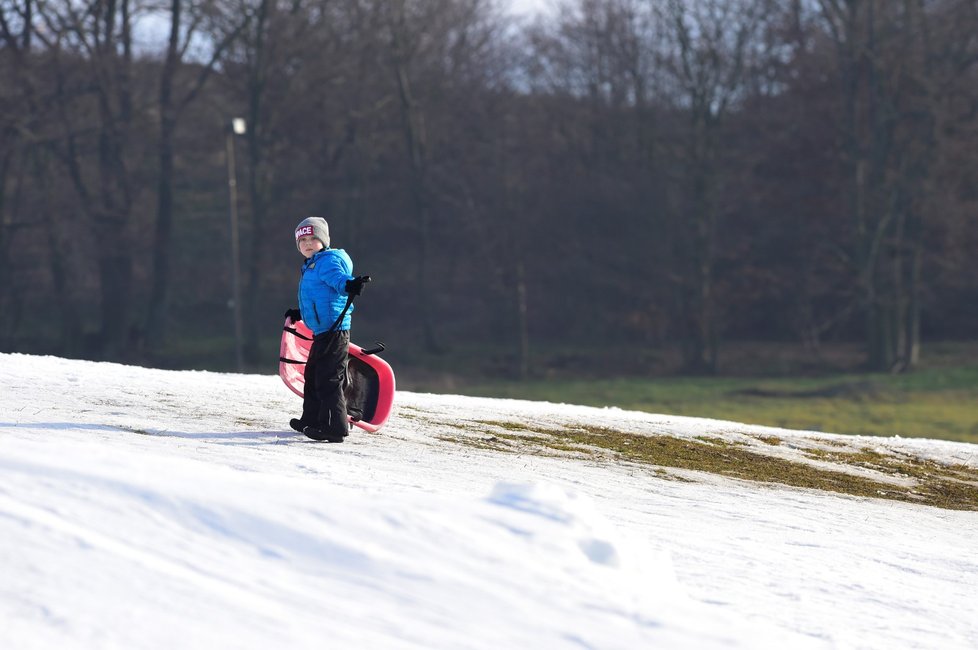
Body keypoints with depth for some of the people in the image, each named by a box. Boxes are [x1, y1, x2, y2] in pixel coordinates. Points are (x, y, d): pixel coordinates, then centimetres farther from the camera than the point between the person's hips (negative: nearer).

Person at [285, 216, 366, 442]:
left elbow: (338, 278, -30)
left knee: (328, 380, -11)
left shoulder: (328, 261, -10)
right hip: (322, 331, 11)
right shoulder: (310, 267, 22)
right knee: (312, 374, 23)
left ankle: (335, 428, -11)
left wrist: (350, 285, -52)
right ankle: (312, 420, 37)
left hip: (334, 329, -11)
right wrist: (299, 314, 46)